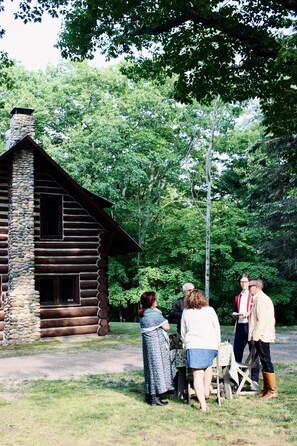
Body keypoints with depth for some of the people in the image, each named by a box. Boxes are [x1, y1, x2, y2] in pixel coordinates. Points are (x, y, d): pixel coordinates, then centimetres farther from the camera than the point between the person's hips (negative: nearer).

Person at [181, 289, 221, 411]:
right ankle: (206, 391, 29)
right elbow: (217, 328, 16)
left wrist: (186, 343, 32)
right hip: (210, 344, 1)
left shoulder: (186, 312, 12)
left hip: (192, 346, -1)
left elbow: (183, 331, 17)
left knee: (197, 375, 0)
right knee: (208, 365, 28)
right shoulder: (210, 310, 9)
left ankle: (203, 405, -4)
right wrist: (218, 342, 30)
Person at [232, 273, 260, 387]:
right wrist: (234, 315, 4)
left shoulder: (254, 296, 3)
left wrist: (248, 314, -15)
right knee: (236, 352, 4)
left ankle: (254, 379, 7)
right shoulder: (237, 297, 18)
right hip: (240, 326, 5)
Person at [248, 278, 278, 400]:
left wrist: (255, 335, -18)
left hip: (261, 336, -11)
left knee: (266, 362, -6)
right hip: (264, 336, 11)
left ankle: (272, 391, -1)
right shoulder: (264, 298, 18)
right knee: (265, 362, 13)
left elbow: (262, 320, -21)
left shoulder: (260, 299, -14)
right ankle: (266, 389, 20)